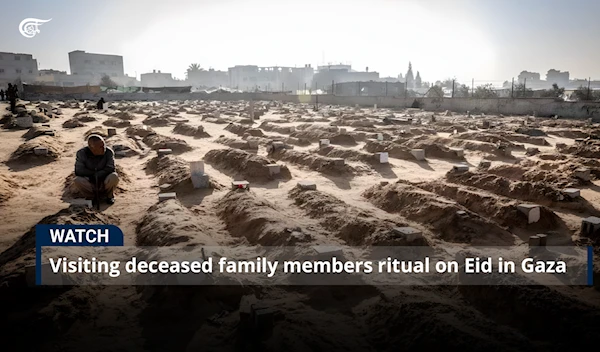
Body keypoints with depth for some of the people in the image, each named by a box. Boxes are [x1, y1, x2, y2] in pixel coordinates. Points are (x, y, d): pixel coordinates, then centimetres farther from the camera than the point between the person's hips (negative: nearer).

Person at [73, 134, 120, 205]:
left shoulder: (109, 152, -15)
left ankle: (109, 195, 0)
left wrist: (95, 176, -27)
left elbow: (110, 169, -16)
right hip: (90, 184, 0)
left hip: (104, 184, 0)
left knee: (114, 176, -32)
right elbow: (79, 171, -13)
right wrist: (95, 174, -17)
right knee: (77, 180, -31)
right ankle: (90, 196, 1)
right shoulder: (82, 153, -13)